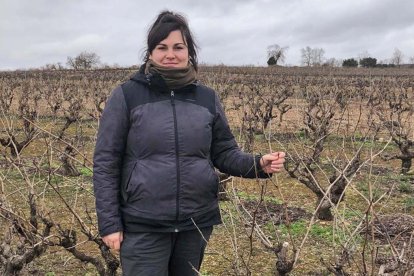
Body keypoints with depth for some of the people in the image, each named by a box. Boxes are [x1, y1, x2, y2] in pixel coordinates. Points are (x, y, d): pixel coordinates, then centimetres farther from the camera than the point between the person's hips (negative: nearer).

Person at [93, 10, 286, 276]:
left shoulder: (207, 98, 3)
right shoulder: (126, 96, -7)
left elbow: (225, 153, 7)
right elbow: (105, 162, -5)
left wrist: (259, 164, -12)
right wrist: (109, 223, -8)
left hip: (197, 223, 4)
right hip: (142, 226, -3)